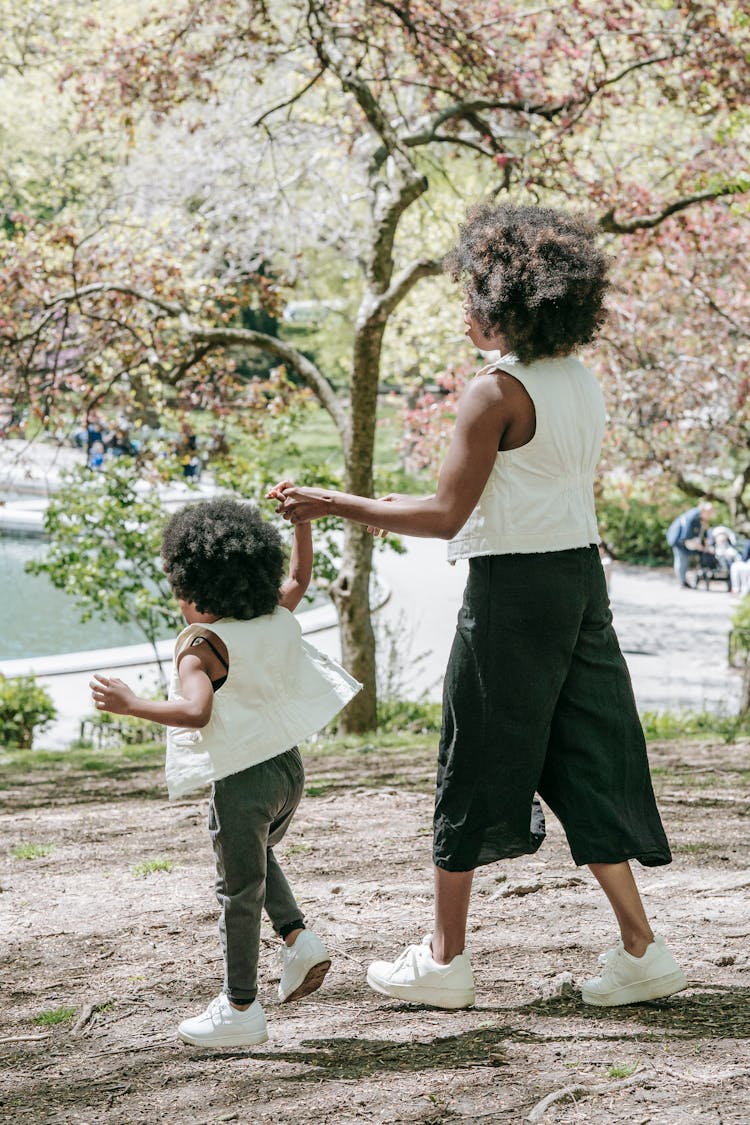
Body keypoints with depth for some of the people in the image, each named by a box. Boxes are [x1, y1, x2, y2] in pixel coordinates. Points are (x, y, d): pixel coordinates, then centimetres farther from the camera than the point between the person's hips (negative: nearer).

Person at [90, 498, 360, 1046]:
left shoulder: (201, 644, -18)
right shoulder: (279, 621, 3)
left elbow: (196, 711, -32)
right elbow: (299, 579, 23)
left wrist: (129, 703, -27)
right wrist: (301, 519, 26)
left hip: (242, 779, -7)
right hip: (289, 765, 7)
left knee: (238, 888, 5)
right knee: (258, 857, 33)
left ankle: (241, 1010, 13)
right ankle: (299, 938, 18)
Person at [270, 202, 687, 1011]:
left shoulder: (496, 391, -16)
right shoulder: (583, 385, 8)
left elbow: (445, 515, -17)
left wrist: (328, 505, -12)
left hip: (511, 588, -7)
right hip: (581, 576, 7)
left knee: (474, 769, 4)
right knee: (587, 763, 11)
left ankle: (444, 960, 14)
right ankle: (640, 949, 9)